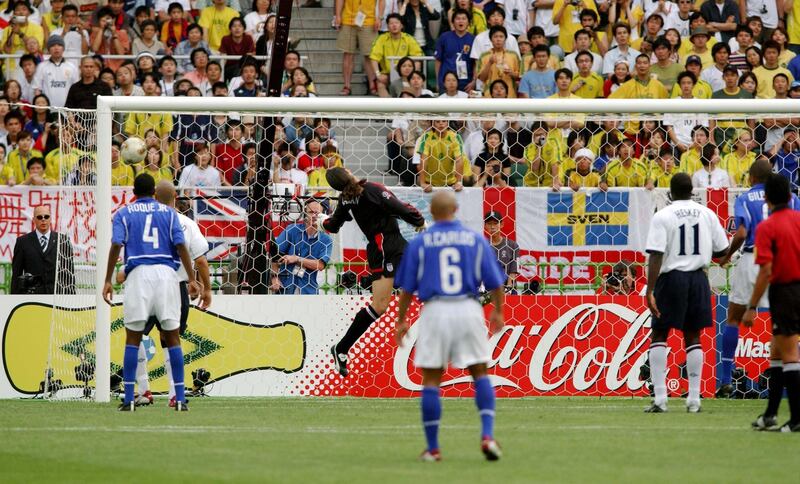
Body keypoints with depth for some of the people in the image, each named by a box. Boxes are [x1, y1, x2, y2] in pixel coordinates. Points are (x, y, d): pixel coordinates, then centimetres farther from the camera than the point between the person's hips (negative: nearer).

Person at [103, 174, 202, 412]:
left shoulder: (123, 213, 12)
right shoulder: (168, 212, 14)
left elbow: (116, 245, -3)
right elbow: (181, 245, 2)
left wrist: (108, 281, -4)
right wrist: (192, 279, 0)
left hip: (138, 274, -1)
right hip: (166, 273, 1)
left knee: (133, 338, 4)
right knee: (172, 337, 5)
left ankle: (129, 399, -1)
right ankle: (180, 398, 0)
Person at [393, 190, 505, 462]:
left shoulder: (419, 243, 2)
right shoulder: (476, 239, 4)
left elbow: (406, 288, 3)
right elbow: (494, 282, 6)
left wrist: (401, 321, 13)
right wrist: (498, 312, 21)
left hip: (435, 310, -1)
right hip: (469, 310, 1)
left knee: (431, 380, 6)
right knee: (480, 374, 11)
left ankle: (432, 448, 7)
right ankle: (488, 435, -6)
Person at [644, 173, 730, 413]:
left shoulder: (662, 216, -8)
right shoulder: (706, 214, 2)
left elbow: (656, 257, -14)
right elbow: (722, 250, 8)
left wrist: (650, 291, -15)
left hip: (671, 278, -3)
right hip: (698, 277, 3)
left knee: (659, 335, 6)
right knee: (693, 337, 11)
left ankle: (660, 398, -2)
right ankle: (694, 399, 9)